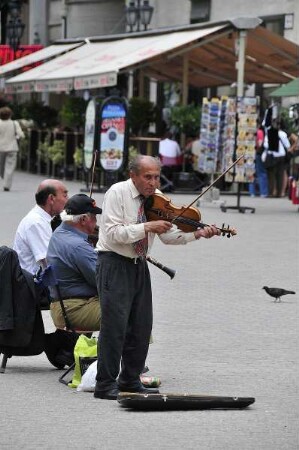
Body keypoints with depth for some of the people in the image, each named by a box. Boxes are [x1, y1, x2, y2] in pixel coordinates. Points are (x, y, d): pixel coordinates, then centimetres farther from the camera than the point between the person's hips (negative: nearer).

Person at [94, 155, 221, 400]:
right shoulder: (117, 193, -12)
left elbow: (169, 235, 1)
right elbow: (113, 233, -21)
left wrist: (196, 234, -15)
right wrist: (147, 227, -27)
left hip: (139, 266, 7)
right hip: (114, 263, -7)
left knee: (141, 326, 8)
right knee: (115, 323, -13)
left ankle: (130, 380, 20)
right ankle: (106, 384, -8)